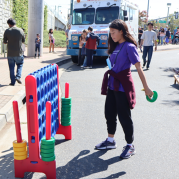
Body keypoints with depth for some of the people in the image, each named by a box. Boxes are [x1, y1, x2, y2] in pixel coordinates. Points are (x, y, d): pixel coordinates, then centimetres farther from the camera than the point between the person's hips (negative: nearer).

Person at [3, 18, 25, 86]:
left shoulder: (7, 31, -6)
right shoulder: (20, 30, -4)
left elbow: (4, 42, 0)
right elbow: (23, 41, 6)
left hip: (10, 53, 0)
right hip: (19, 52, 0)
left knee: (11, 67, 8)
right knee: (20, 64, 20)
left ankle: (12, 82, 10)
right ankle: (18, 76, 0)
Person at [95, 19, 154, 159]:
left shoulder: (129, 46, -12)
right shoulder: (116, 46, 10)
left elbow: (139, 68, -15)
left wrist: (146, 88, -17)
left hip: (123, 87, -8)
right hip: (112, 86, 8)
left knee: (124, 116, 1)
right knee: (109, 113, 15)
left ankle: (130, 146, 17)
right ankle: (110, 141, 32)